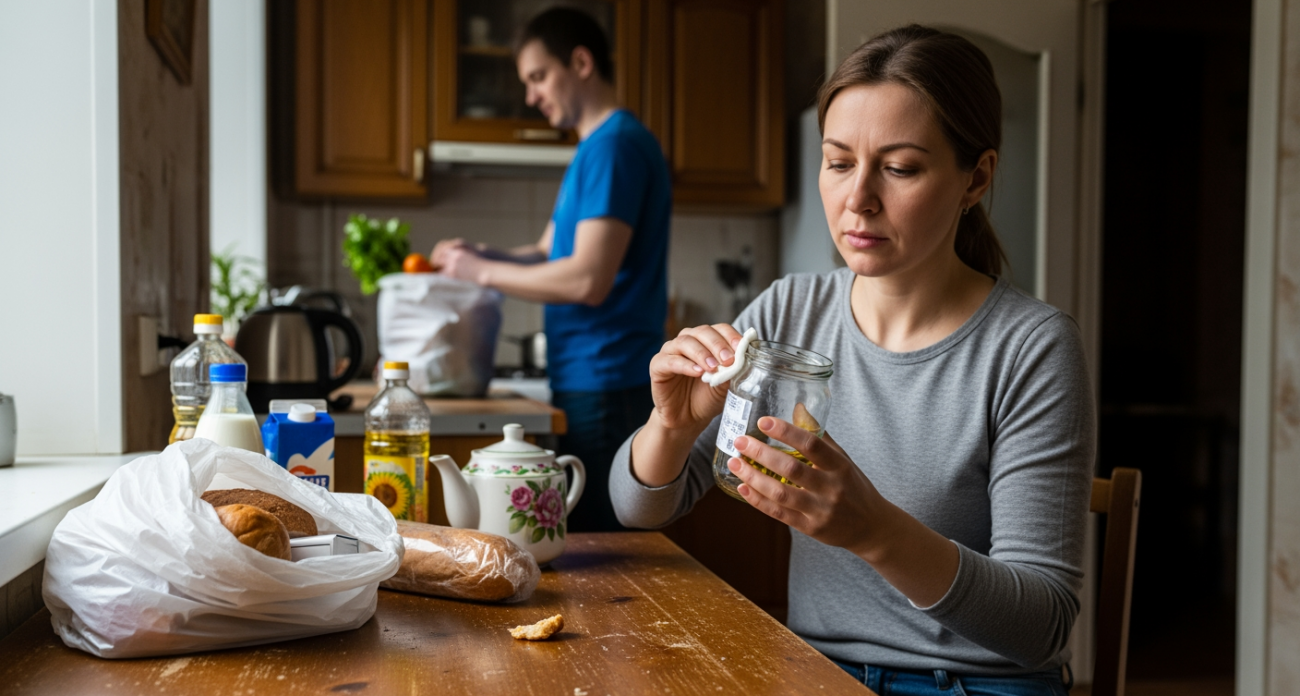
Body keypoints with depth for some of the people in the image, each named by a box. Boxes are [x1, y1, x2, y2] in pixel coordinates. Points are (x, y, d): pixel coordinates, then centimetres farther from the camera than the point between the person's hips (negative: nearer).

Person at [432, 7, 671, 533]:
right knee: (587, 542, 13)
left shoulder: (615, 145, -13)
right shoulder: (595, 148, 19)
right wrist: (481, 254, 3)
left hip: (604, 388, -10)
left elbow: (588, 280, -21)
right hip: (590, 384, 10)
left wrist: (483, 272, -10)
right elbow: (549, 253, 22)